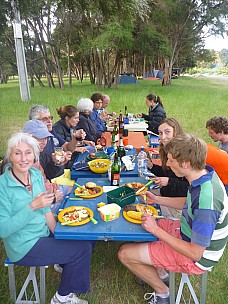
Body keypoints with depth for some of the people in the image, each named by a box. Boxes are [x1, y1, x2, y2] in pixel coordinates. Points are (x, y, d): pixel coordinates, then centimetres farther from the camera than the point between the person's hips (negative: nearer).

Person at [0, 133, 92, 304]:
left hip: (44, 234, 6)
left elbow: (45, 210, 6)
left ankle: (63, 262, 25)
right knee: (83, 248, -8)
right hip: (24, 247, -6)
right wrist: (32, 206, -29)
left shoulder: (36, 174, -1)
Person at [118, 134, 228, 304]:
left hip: (196, 257, -8)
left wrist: (156, 230, -23)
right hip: (189, 232, 9)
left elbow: (195, 253, -28)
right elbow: (188, 203, 10)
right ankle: (159, 273, 28)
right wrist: (158, 200, -1)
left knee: (125, 253, -6)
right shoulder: (205, 174, -9)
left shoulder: (206, 202, -36)